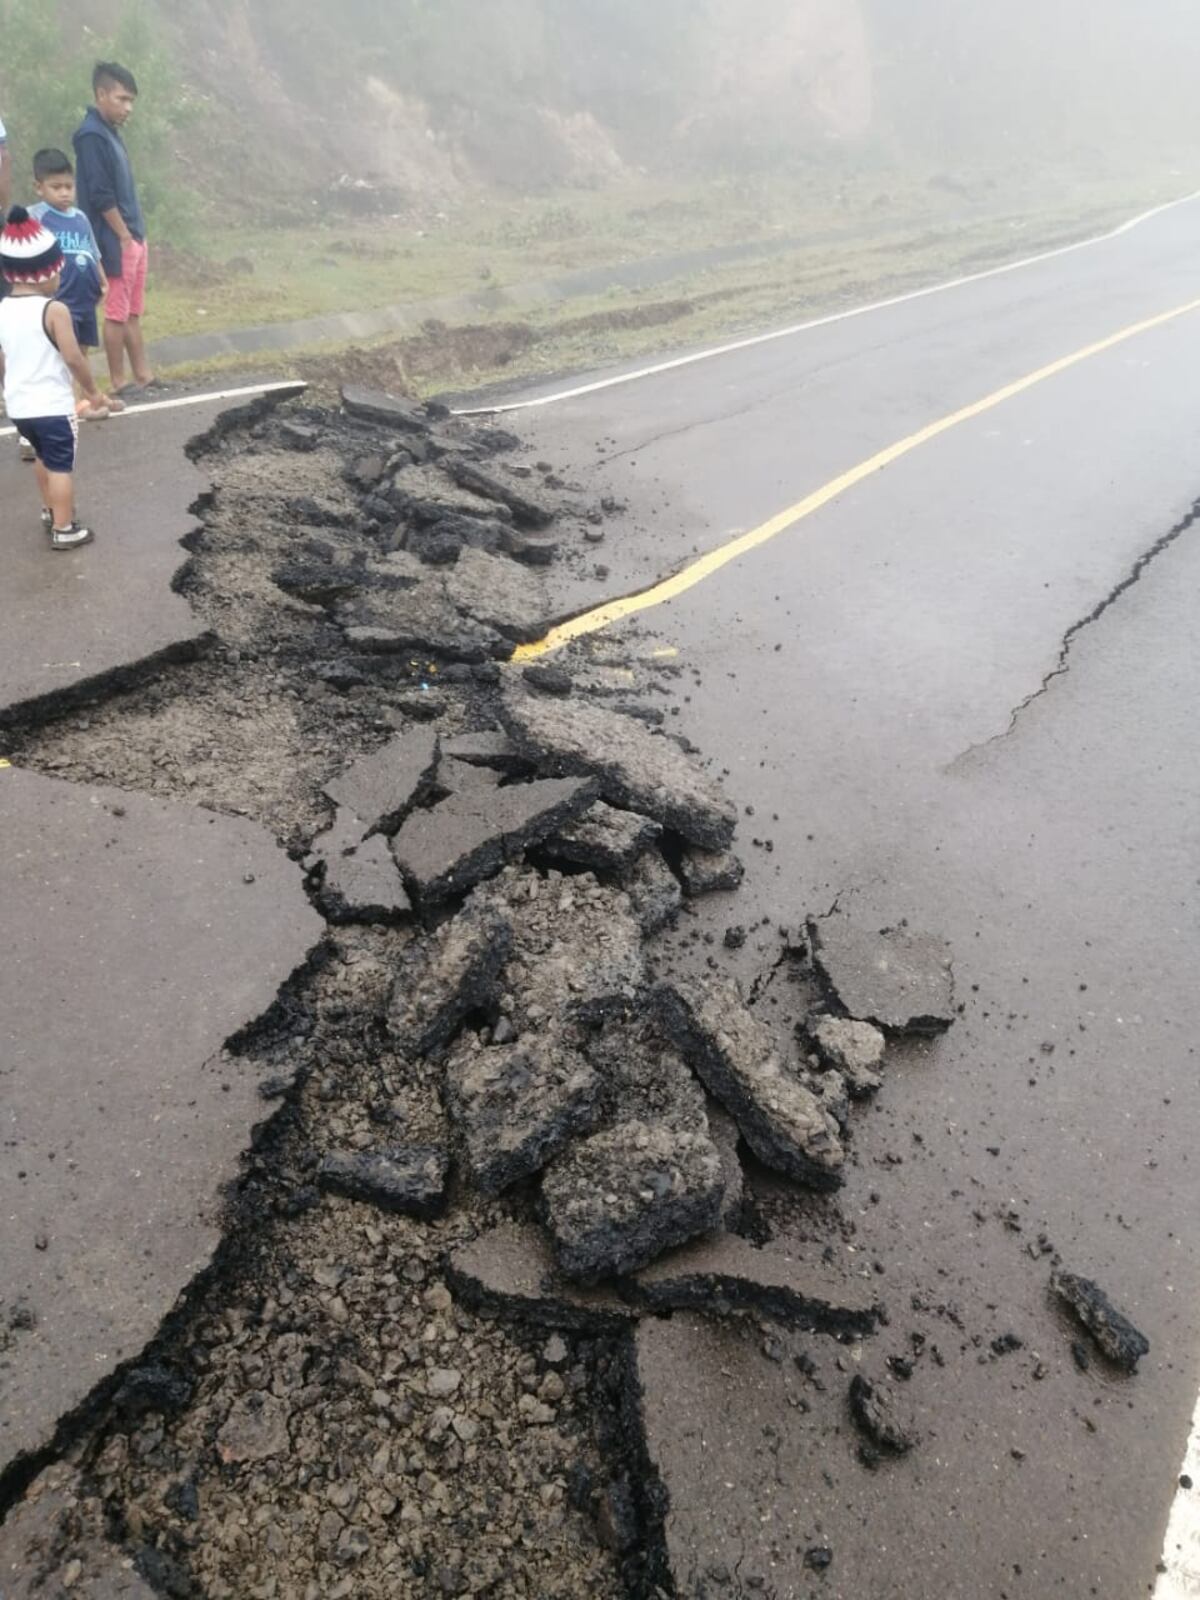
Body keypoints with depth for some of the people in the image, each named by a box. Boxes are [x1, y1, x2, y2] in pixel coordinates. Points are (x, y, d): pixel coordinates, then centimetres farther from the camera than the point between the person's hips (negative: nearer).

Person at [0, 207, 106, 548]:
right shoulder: (54, 310, -17)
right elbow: (73, 358, -17)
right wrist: (92, 389, -2)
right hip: (53, 405, -7)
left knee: (43, 457, 26)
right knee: (61, 466, 3)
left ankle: (50, 510, 42)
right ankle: (63, 530, 7)